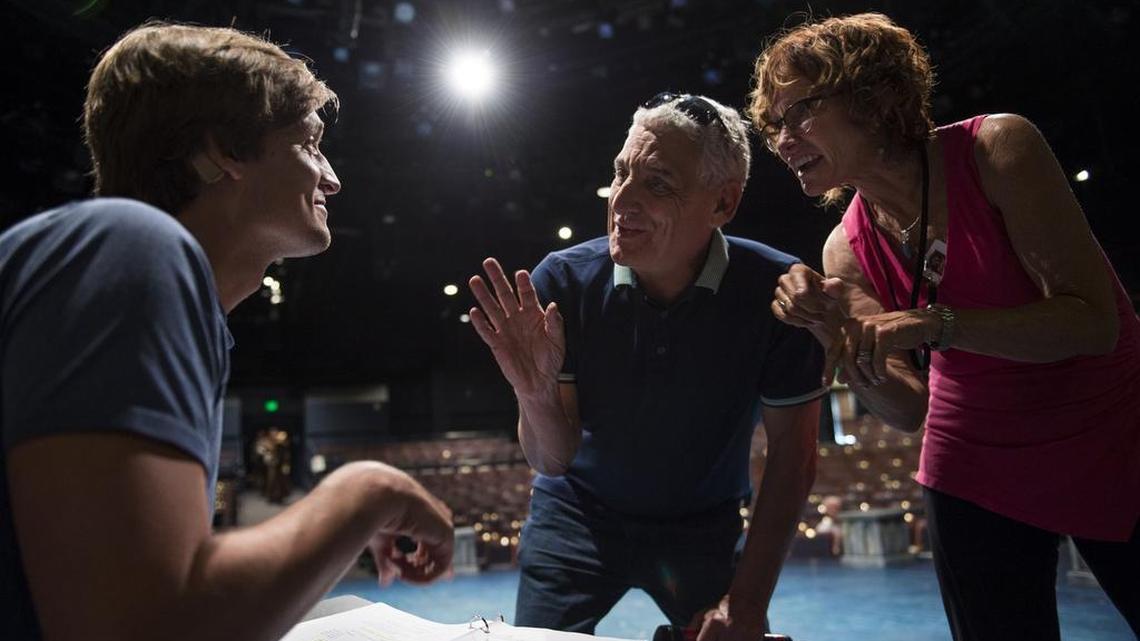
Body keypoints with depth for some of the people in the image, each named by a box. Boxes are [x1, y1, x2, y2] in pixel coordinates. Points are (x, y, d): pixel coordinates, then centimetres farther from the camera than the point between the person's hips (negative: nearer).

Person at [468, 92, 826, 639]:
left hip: (704, 528, 0)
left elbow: (792, 453, -13)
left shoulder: (774, 289, -23)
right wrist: (535, 394, -39)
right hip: (579, 516, 0)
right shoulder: (562, 281, -21)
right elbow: (553, 460, -17)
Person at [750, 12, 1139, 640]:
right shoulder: (846, 252, -6)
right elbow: (908, 409, -6)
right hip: (976, 475, 3)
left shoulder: (996, 147, -17)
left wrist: (934, 323, -32)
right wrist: (833, 336, -22)